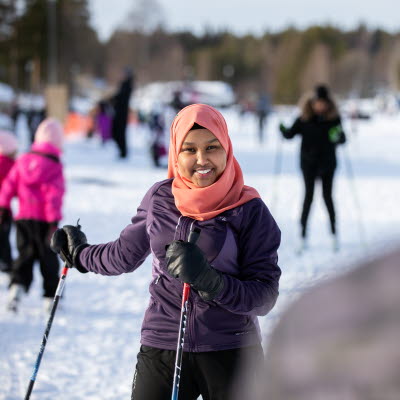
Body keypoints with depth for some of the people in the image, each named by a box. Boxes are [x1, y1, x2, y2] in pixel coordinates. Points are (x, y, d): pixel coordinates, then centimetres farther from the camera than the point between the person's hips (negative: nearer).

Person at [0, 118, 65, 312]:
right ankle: (51, 297, 12)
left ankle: (17, 285, -12)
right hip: (44, 220, -4)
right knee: (48, 258, 8)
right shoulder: (54, 165, -11)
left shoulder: (23, 160, 4)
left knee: (25, 255, 11)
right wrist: (54, 221, -16)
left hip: (23, 217, 4)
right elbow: (53, 195, -16)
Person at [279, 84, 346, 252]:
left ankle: (334, 233, 18)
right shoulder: (304, 118, -4)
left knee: (327, 196, 4)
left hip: (327, 162, 0)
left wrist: (338, 137, -26)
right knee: (309, 196, -2)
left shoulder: (333, 118, -4)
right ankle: (303, 235, 2)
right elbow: (291, 133, -1)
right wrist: (284, 130, -22)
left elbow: (342, 138, -4)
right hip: (309, 162, 0)